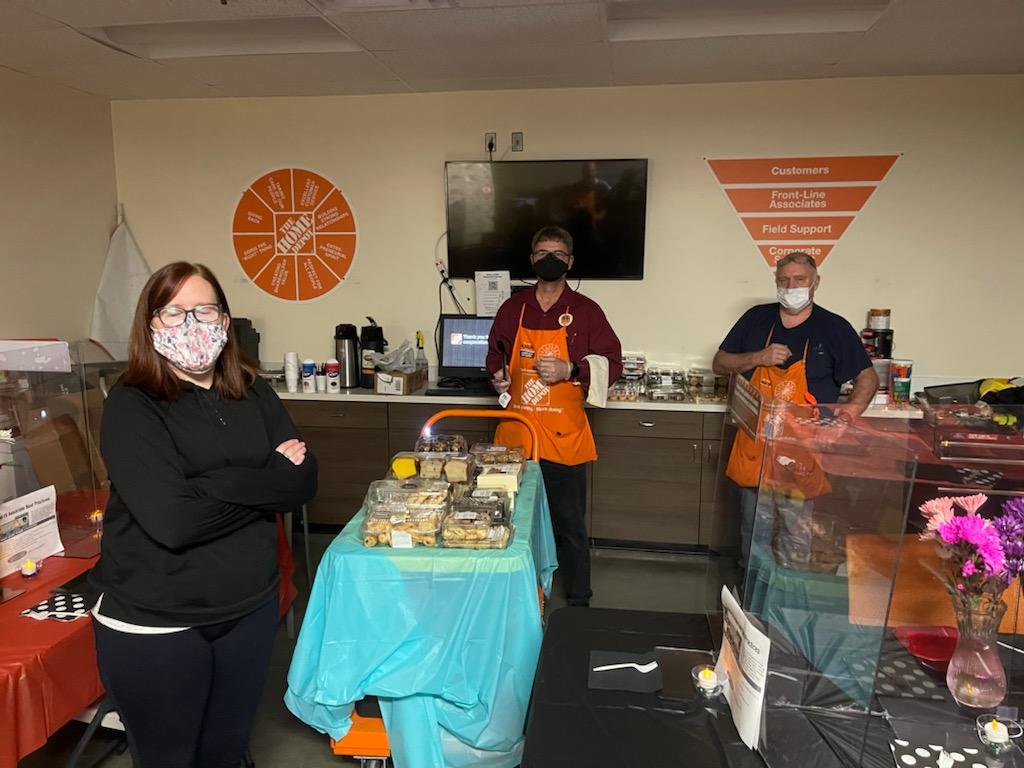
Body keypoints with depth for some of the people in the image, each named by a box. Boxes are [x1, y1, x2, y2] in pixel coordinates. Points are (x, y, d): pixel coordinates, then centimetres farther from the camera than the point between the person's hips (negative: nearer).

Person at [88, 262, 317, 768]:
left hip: (250, 608, 4)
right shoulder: (130, 406, -13)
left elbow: (302, 481, -6)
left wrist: (213, 484, -19)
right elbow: (172, 519, -26)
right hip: (153, 624, -4)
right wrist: (265, 481, -15)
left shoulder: (253, 394, 1)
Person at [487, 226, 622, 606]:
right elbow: (495, 355, 22)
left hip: (564, 438, -3)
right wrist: (498, 376, 1)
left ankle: (578, 603, 21)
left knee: (569, 525, 5)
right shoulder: (512, 309, 9)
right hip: (516, 434, 3)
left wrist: (569, 370, -16)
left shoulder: (585, 311, 0)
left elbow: (612, 364, -1)